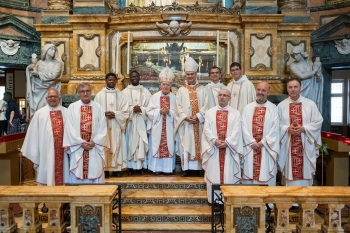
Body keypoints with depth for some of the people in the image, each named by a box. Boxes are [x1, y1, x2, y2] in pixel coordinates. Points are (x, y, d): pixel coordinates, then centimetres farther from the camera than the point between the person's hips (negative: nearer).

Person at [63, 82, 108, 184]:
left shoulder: (98, 107, 5)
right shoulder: (72, 107, 3)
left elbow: (103, 128, 2)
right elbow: (69, 128, -3)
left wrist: (94, 142, -10)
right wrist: (81, 142, -10)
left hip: (95, 149, 1)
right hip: (78, 148, 0)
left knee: (95, 174, 3)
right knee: (78, 177, 3)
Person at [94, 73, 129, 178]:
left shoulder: (121, 95, 7)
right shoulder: (99, 95, 4)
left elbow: (125, 112, 1)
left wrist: (115, 114, -14)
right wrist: (104, 114, -17)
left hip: (116, 126, 1)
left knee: (116, 145, 2)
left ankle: (116, 168, 8)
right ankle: (105, 168, 3)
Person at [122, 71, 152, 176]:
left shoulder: (145, 91, 9)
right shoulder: (125, 92, 6)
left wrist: (141, 109, -13)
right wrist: (132, 109, -17)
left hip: (141, 122, 1)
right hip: (130, 121, -1)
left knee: (141, 142, 1)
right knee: (130, 143, -1)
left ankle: (142, 165, 8)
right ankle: (131, 166, 5)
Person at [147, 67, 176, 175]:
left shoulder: (174, 98, 3)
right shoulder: (155, 96, 1)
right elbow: (149, 112, -3)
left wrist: (169, 112, -18)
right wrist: (160, 111, -17)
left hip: (169, 127, 1)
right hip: (157, 127, -1)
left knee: (169, 146, 4)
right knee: (157, 146, 2)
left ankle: (168, 167, 14)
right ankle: (157, 168, 11)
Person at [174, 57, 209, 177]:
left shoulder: (202, 89, 7)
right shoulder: (181, 90, 7)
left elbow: (206, 105, -2)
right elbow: (178, 107, -1)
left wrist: (198, 116, -15)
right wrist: (186, 117, -15)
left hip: (199, 122, 0)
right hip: (185, 123, 0)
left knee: (199, 144, 3)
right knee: (186, 145, 0)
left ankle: (199, 167, 10)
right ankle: (186, 168, 6)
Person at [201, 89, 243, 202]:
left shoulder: (235, 113, 6)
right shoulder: (210, 112, 9)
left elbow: (236, 131, -4)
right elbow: (207, 129, -1)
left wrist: (227, 142, -16)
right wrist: (215, 140, -15)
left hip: (229, 149, -1)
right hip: (213, 148, 1)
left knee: (229, 174, 1)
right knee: (214, 174, 3)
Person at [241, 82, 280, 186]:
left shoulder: (273, 108, 3)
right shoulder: (248, 108, 8)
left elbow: (275, 128, -4)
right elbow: (244, 127, 1)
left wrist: (263, 142, -11)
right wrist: (252, 142, -10)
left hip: (267, 148, -1)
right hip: (250, 147, 2)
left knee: (265, 176, 1)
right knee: (249, 175, 5)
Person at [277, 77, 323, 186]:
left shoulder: (310, 104, 2)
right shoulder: (281, 105, 3)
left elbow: (318, 121, 0)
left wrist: (303, 128, -14)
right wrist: (287, 128, -16)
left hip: (306, 145, 0)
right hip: (288, 145, 1)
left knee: (305, 172, 5)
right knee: (290, 172, 6)